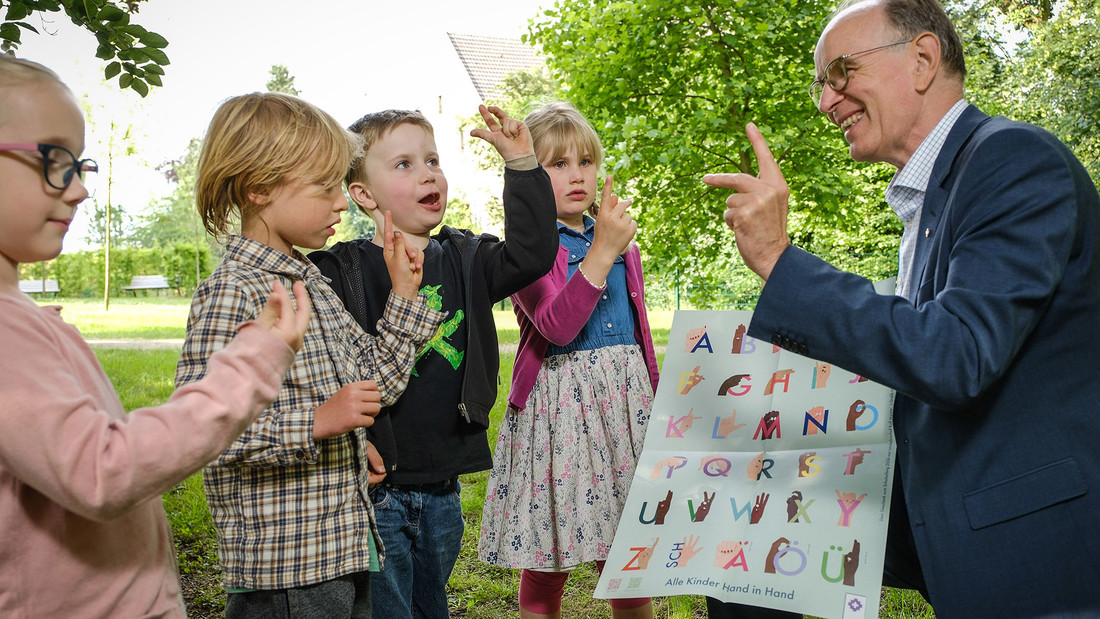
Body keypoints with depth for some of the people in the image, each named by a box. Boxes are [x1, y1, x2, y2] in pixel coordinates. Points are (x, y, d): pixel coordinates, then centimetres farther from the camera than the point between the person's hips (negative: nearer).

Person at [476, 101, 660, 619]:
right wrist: (602, 250, -23)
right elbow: (556, 326, -20)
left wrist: (654, 398, 20)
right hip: (556, 404, -4)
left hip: (625, 400, 5)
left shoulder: (620, 243, 13)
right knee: (548, 561, 4)